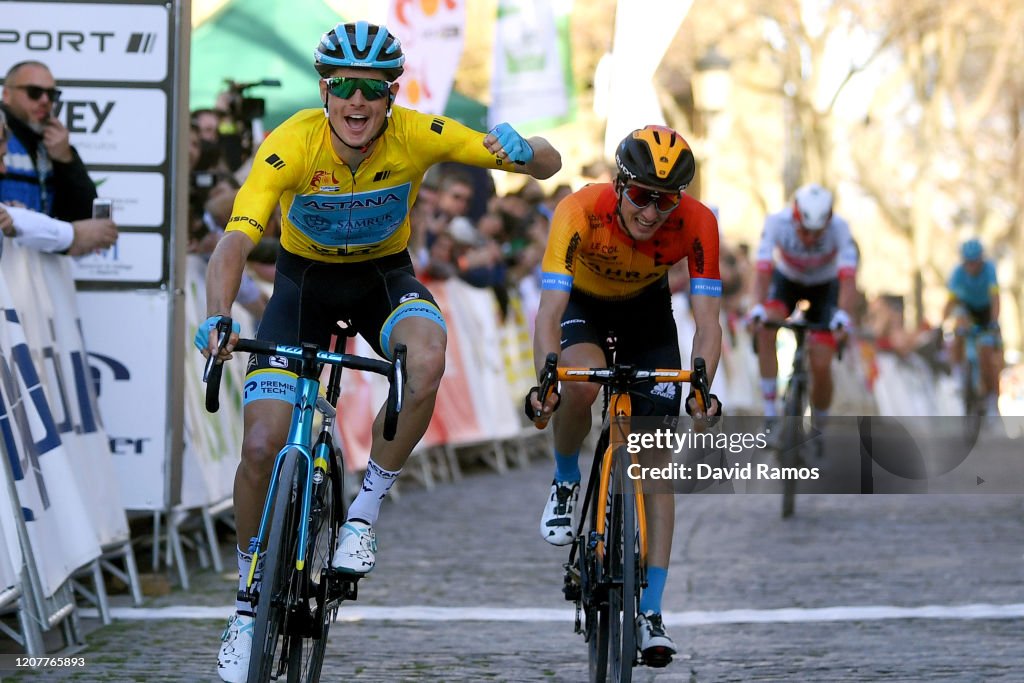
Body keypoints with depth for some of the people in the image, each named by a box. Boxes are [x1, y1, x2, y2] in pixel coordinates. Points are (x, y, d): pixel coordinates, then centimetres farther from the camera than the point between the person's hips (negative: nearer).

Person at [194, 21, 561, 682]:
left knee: (428, 360, -35)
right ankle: (251, 598, 12)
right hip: (304, 280, 0)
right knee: (262, 446, -12)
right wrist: (216, 320, -58)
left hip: (383, 275, 0)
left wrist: (522, 149, -46)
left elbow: (548, 164, -21)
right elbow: (235, 243, -39)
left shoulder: (418, 135, -24)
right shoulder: (291, 144, -29)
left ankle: (365, 510, -13)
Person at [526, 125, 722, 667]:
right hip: (583, 302, -1)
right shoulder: (580, 211, -37)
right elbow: (549, 312, -41)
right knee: (582, 385, -35)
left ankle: (650, 612, -6)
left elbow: (707, 321, -33)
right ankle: (566, 482, -2)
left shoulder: (697, 224, -32)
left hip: (647, 308, 1)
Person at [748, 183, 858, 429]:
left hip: (825, 286, 0)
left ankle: (818, 431, 14)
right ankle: (770, 416, -23)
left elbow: (848, 279, -41)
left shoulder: (839, 228, -33)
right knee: (765, 329, -31)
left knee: (821, 365, -13)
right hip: (786, 279, 0)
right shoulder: (777, 223, -32)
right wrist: (758, 308, -56)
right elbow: (763, 271, -39)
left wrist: (842, 315, -58)